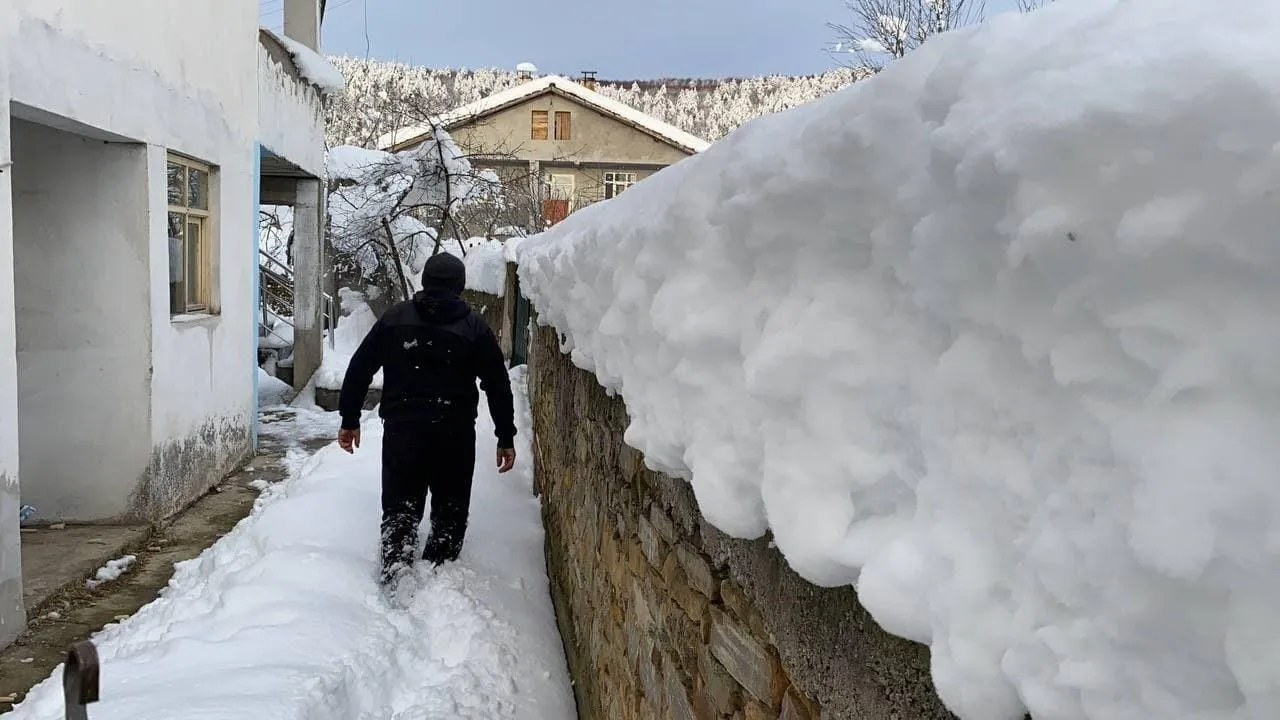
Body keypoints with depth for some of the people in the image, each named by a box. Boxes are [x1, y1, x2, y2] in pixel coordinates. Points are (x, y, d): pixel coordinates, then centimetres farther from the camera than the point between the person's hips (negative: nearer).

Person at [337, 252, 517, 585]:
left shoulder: (395, 318, 6)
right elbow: (498, 385, 1)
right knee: (450, 511, 11)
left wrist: (349, 419, 14)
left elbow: (359, 368, 7)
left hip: (401, 430, 1)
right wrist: (506, 438, 8)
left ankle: (394, 582, 6)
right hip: (455, 434, -1)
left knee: (399, 509, 10)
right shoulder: (475, 327, 1)